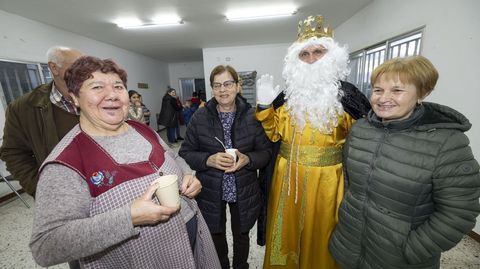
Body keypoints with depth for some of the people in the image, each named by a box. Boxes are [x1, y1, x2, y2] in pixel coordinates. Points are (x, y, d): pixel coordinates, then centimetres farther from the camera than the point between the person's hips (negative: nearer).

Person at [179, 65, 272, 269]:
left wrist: (247, 159, -22)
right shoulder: (199, 117, -8)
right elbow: (185, 154, -4)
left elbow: (266, 152, -2)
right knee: (216, 235, 24)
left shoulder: (252, 116, -8)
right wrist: (209, 160, -22)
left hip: (244, 191, 1)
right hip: (210, 192, 0)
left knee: (241, 235, 23)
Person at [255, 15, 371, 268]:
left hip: (326, 177, -2)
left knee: (321, 231, 17)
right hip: (289, 174, 3)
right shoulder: (288, 93, 3)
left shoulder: (346, 93, -6)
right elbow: (275, 133, 3)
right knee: (289, 226, 20)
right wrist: (264, 107, -8)